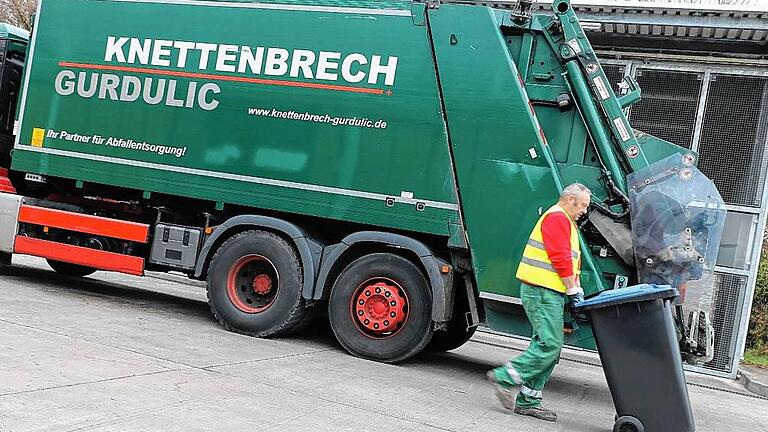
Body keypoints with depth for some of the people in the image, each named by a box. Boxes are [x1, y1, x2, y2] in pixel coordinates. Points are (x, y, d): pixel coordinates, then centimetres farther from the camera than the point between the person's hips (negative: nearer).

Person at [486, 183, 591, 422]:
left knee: (545, 346, 8)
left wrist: (576, 288, 12)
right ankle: (504, 377, -8)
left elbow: (571, 259, 24)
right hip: (542, 291, -11)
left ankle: (527, 401, 10)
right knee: (549, 345, -14)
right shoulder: (557, 217, -8)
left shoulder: (565, 221, 26)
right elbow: (561, 258, -16)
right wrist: (573, 289, -12)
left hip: (550, 293, 11)